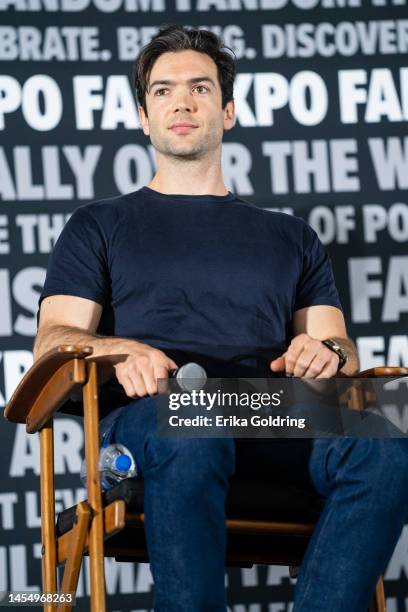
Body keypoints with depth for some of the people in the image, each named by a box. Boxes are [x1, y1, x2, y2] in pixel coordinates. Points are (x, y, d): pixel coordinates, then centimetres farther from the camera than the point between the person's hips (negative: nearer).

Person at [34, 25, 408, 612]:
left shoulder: (290, 237, 32)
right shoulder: (99, 226, 26)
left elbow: (340, 348, 23)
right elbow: (53, 340, 13)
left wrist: (329, 352, -4)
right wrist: (122, 350, -11)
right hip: (154, 407, -2)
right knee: (191, 440, -42)